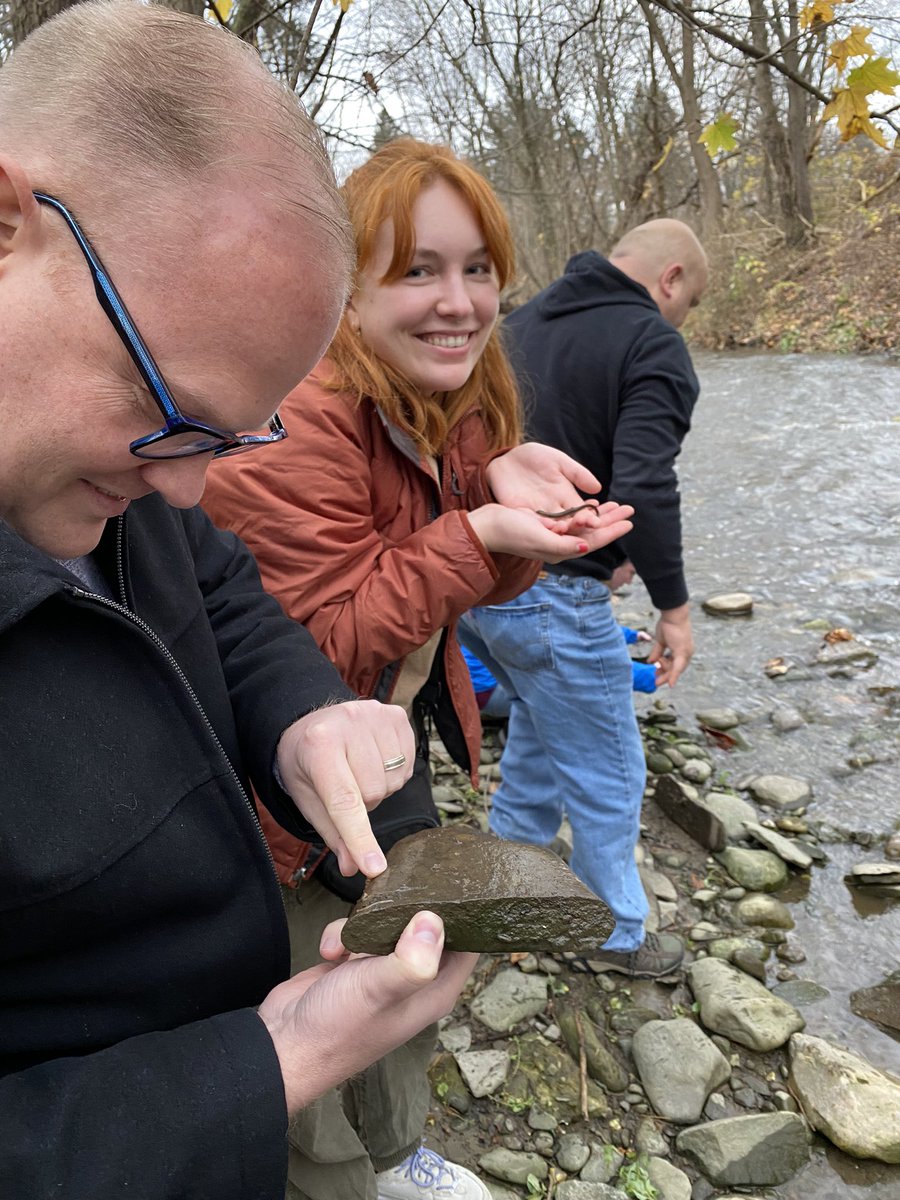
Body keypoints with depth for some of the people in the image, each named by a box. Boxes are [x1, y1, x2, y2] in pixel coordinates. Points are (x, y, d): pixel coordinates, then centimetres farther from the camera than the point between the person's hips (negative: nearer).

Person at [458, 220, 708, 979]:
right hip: (549, 596, -8)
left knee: (540, 719, 29)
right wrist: (674, 605, -11)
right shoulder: (655, 347, -10)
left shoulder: (524, 321, 14)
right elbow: (645, 488, -23)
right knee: (607, 775, 10)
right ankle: (618, 935, 30)